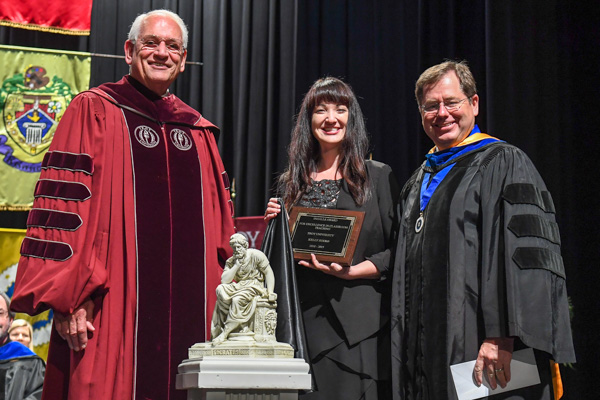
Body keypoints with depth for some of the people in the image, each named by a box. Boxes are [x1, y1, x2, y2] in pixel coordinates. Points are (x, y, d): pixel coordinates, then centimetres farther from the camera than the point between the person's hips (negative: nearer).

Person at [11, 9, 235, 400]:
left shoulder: (197, 130, 17)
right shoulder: (93, 111, 1)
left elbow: (219, 227, 19)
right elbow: (63, 205, -6)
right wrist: (68, 299, -14)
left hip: (188, 310, 5)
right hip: (114, 308, -4)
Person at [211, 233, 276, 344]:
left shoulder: (256, 255, -4)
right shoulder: (230, 262, 7)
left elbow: (268, 273, -2)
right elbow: (224, 280, -5)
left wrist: (270, 292, -12)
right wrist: (236, 266, -11)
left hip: (254, 286, -5)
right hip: (239, 287, 5)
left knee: (237, 299, -34)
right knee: (220, 289, -25)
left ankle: (224, 333, -28)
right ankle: (243, 325, -27)